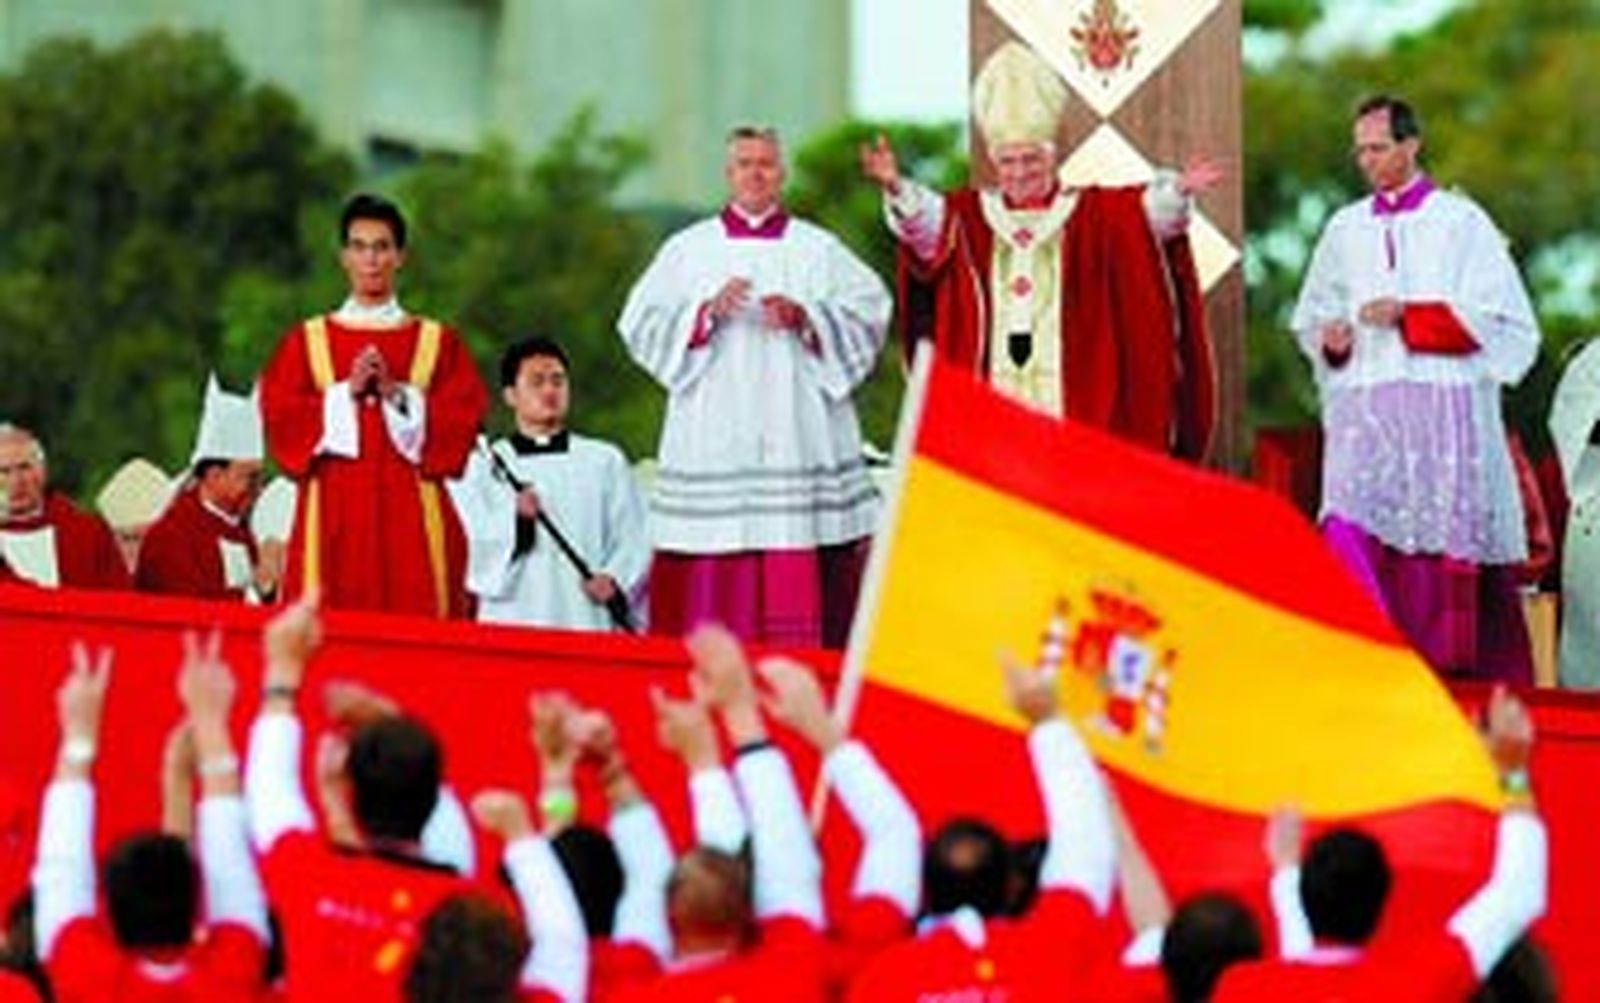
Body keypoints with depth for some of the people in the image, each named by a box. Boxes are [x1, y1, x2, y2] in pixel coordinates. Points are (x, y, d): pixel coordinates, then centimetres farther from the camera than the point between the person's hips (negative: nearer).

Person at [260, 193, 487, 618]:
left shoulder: (438, 342, 11)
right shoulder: (307, 341, 12)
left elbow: (462, 420, 1)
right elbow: (280, 418, 1)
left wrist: (396, 394, -11)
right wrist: (347, 392, -10)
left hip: (411, 515, 0)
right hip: (333, 517, 0)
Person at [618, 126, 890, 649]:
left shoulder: (819, 250, 12)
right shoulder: (687, 249, 12)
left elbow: (870, 313, 3)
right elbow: (641, 322, 3)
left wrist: (806, 318, -12)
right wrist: (708, 312, -12)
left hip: (798, 430, 0)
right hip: (712, 441, 0)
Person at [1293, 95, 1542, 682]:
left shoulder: (1459, 222, 3)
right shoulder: (1345, 229, 16)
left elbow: (1498, 314, -4)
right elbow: (1311, 316, 25)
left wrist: (1408, 316, -11)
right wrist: (1330, 339, 2)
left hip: (1442, 407, -3)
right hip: (1364, 407, 3)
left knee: (1447, 543, -4)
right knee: (1353, 536, -14)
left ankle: (1453, 670, 3)